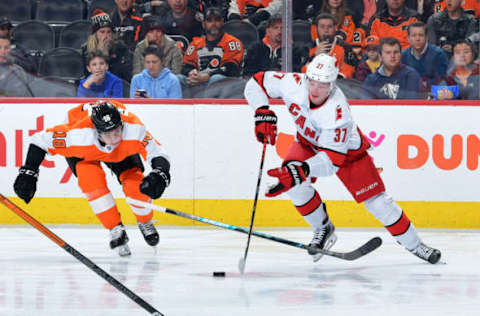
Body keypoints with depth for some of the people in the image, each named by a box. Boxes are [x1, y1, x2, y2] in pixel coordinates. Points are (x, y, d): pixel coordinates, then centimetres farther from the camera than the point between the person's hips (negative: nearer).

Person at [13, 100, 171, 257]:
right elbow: (41, 140, -30)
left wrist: (159, 176, -57)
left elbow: (158, 154, -36)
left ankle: (145, 223, 17)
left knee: (135, 183, -16)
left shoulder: (134, 129, -43)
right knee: (92, 180, -29)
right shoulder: (78, 135, -44)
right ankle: (116, 230, -12)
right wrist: (28, 173, -29)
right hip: (82, 151, -1)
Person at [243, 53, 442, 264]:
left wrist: (302, 170, -57)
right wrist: (263, 113, -29)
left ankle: (414, 245, 15)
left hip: (346, 148, -4)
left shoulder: (338, 111, -41)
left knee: (376, 201, -5)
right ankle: (323, 229, -1)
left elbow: (332, 159, -43)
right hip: (308, 142, 4)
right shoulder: (293, 84, -29)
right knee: (290, 177, -24)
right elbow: (256, 83, -15)